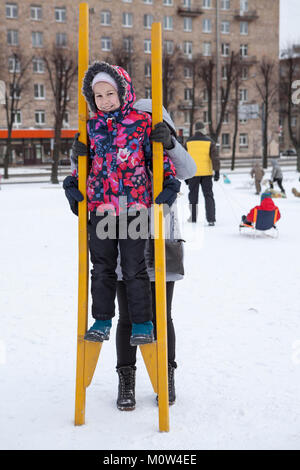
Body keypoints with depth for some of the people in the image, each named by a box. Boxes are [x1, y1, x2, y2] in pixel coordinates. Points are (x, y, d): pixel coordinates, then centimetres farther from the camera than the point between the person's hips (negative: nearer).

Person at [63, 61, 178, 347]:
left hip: (134, 205, -3)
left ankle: (143, 324, 12)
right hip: (99, 206, 4)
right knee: (102, 268, 9)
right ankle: (102, 321, 22)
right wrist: (72, 184, 10)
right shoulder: (92, 126, 12)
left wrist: (169, 183, -5)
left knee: (134, 269, 0)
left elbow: (159, 156, 6)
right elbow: (83, 161, 23)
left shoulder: (142, 122, 2)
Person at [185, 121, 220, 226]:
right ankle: (211, 219, -5)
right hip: (206, 173, -1)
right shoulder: (209, 142, -2)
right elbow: (215, 158, -6)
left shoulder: (188, 142, 3)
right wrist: (217, 171, -2)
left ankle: (193, 218, 19)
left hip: (193, 174, 1)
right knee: (208, 195, 3)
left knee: (193, 195, 13)